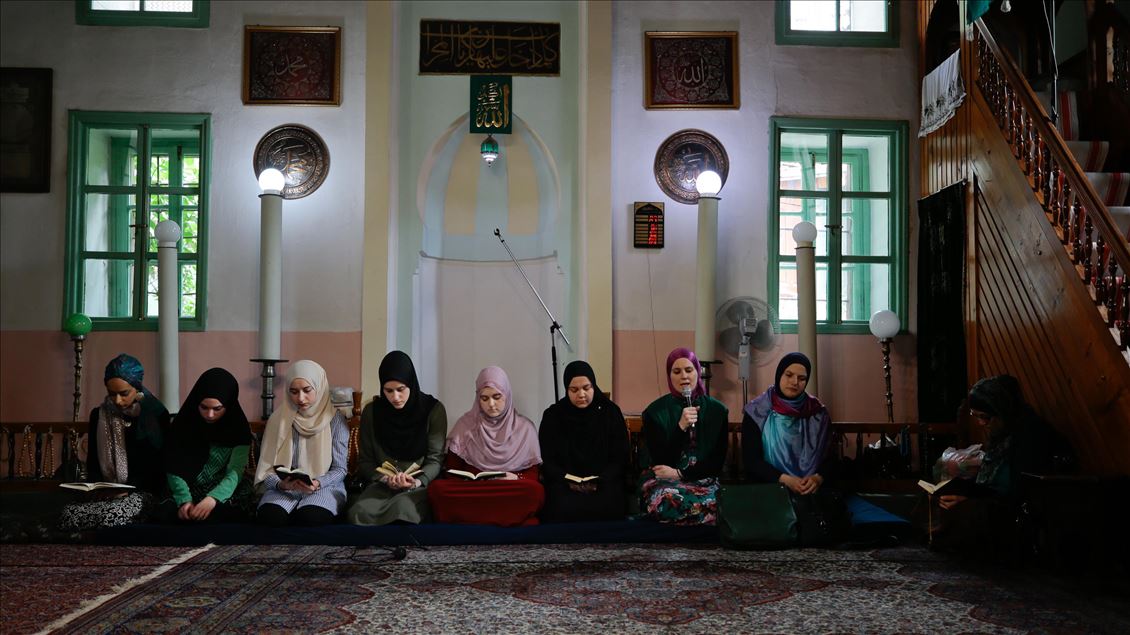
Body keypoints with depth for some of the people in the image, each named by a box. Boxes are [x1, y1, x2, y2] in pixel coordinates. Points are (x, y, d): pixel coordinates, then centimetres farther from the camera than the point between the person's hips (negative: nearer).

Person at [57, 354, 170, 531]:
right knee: (68, 515, -25)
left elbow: (161, 465, -5)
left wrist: (128, 490, -15)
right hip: (105, 493, 5)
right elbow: (93, 463, 14)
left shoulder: (156, 414, -4)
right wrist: (97, 487, -4)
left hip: (143, 492, -4)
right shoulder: (99, 415, 9)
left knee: (112, 517, -36)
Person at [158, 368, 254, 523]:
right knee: (165, 512, -29)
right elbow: (175, 469, -4)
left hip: (226, 494, -2)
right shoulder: (184, 422, -1)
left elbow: (235, 472, -14)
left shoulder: (238, 427, -5)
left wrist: (213, 498, -34)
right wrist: (184, 499, -23)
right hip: (189, 492, 3)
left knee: (212, 516, -36)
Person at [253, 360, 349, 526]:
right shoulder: (278, 418, 4)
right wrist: (281, 484, -19)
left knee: (311, 517, -35)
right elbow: (267, 468, 3)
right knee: (270, 515, -34)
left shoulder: (335, 420, -1)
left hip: (324, 486, -1)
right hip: (283, 488, 1)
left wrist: (317, 483, -21)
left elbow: (340, 469, -1)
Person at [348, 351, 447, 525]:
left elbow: (435, 460, -2)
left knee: (403, 509, -38)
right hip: (382, 485, 2)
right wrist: (385, 478, -10)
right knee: (359, 512, -32)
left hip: (420, 486, -2)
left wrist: (418, 482, -21)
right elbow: (365, 461, 9)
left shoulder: (433, 410, -1)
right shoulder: (372, 411, 7)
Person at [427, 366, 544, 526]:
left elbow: (533, 474, 8)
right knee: (437, 489, -31)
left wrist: (516, 478, -15)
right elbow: (452, 470, 10)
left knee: (535, 491, -35)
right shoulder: (465, 424, 10)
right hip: (471, 492, 0)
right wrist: (467, 479, -12)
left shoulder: (524, 428, 8)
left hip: (512, 493, 0)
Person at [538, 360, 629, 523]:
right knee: (563, 508, -31)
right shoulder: (553, 415, 5)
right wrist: (568, 481, -15)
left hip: (604, 482, 0)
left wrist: (599, 481, -14)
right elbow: (546, 461, 3)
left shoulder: (611, 412, 4)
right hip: (564, 483, 0)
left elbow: (620, 458, 2)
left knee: (605, 508, -31)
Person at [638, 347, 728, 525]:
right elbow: (661, 460, -8)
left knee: (709, 504, -35)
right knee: (667, 502, -38)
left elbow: (717, 461, 1)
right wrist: (681, 427, -19)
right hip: (662, 479, -1)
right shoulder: (655, 411, -1)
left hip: (703, 478, 1)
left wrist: (680, 474, -11)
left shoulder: (717, 410, 4)